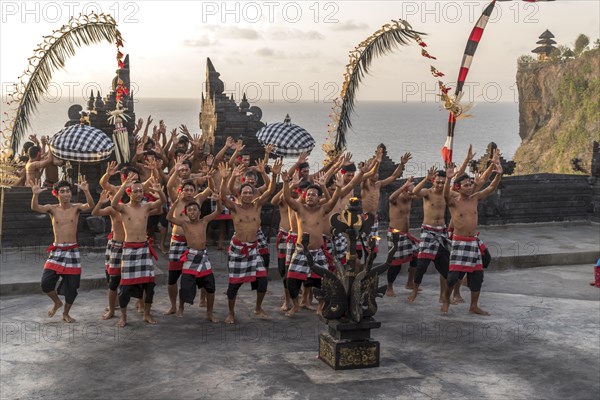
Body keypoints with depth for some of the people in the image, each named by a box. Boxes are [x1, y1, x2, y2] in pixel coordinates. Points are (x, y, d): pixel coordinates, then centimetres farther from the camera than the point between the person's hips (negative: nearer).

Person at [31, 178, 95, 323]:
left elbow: (90, 205, -23)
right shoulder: (52, 208, 0)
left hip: (72, 251, -1)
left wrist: (86, 191, -41)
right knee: (46, 283, -10)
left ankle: (66, 313, 27)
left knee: (72, 286, 4)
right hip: (56, 250, 1)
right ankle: (57, 302, 20)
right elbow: (35, 207, -17)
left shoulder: (76, 207, -3)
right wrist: (35, 195, -38)